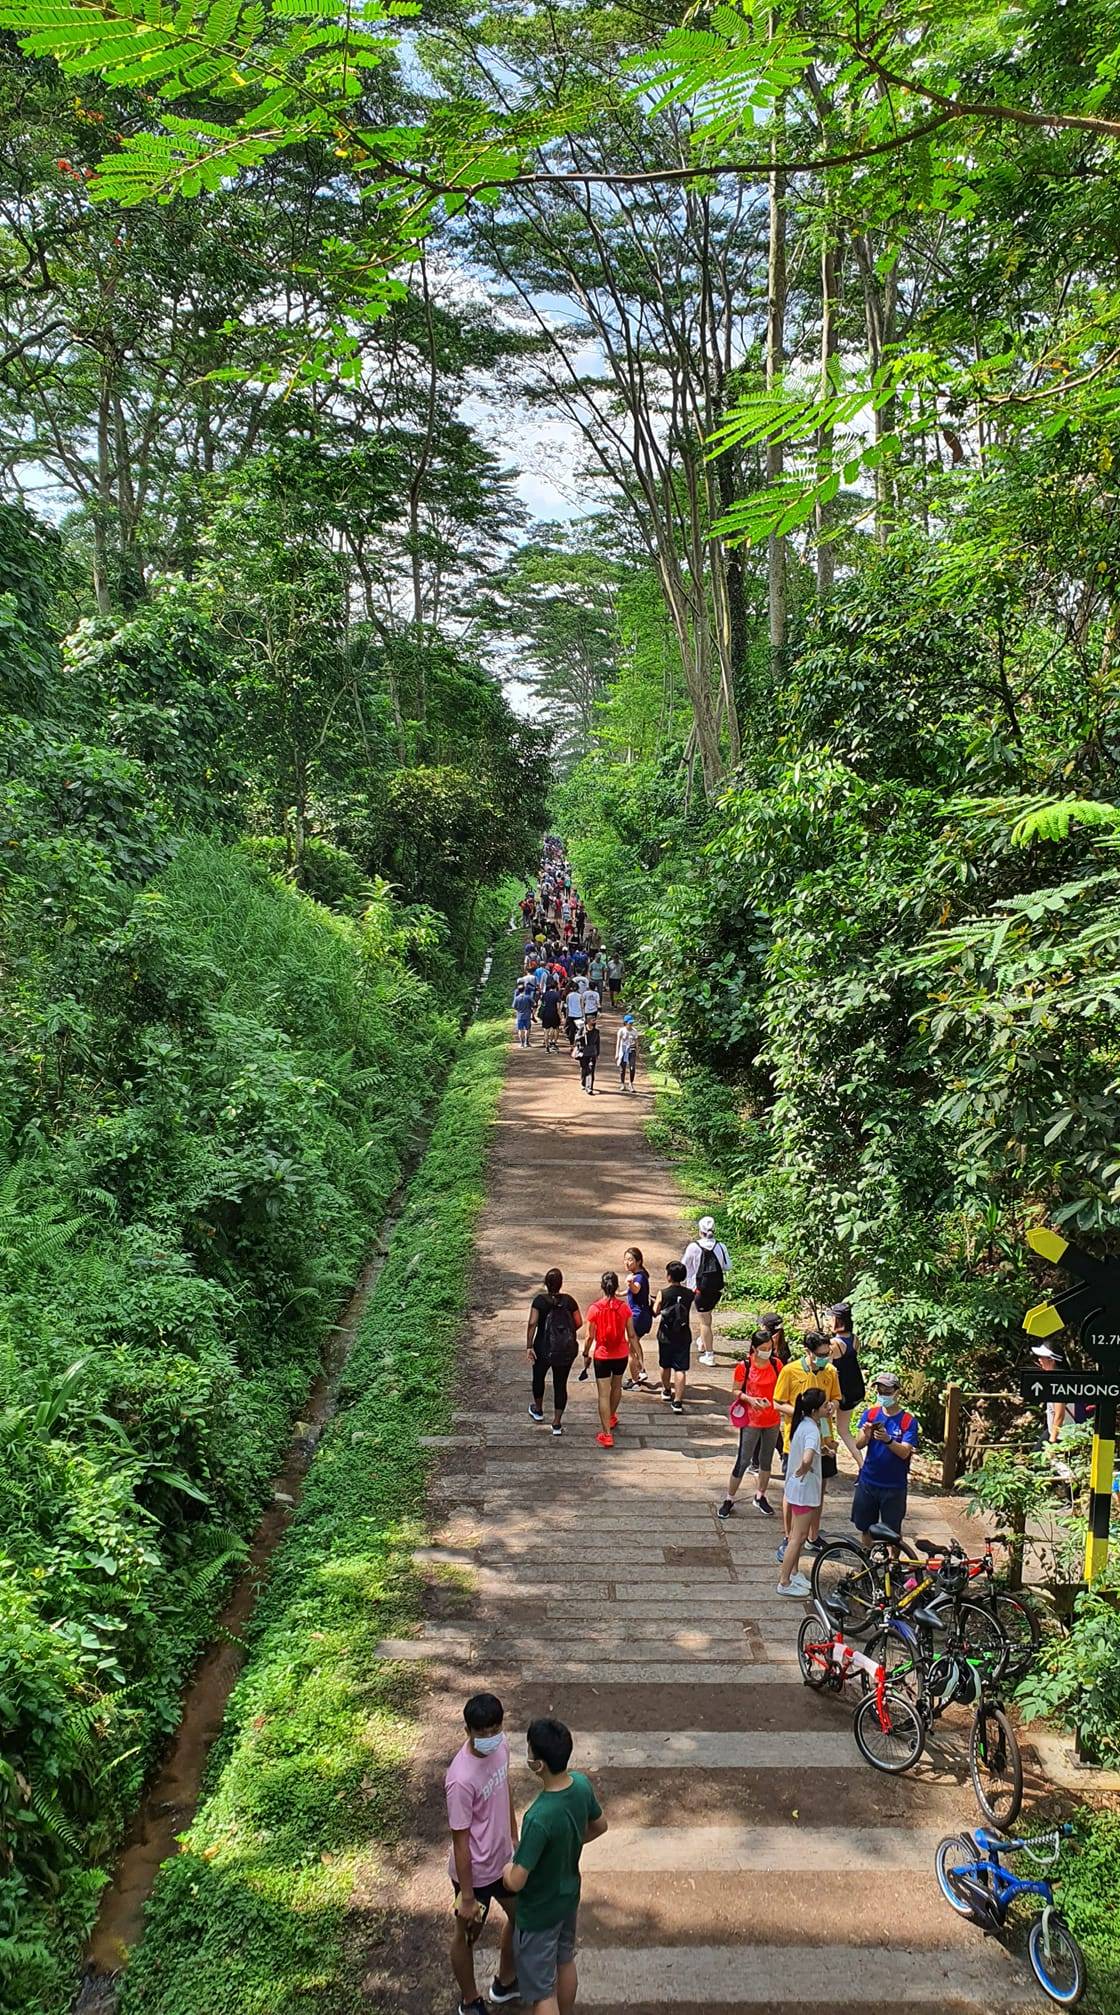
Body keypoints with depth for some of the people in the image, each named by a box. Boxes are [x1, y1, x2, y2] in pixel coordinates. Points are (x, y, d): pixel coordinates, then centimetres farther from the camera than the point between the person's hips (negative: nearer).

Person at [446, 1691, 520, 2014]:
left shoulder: (500, 1746, -14)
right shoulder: (461, 1780, -36)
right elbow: (460, 1842, -25)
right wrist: (467, 1896, -16)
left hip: (502, 1857, 7)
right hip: (475, 1871, -7)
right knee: (468, 1934, 20)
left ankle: (505, 1982, 52)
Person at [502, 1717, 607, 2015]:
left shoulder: (539, 1818, -40)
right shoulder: (581, 1784, -19)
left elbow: (516, 1882, -32)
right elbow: (599, 1827, 2)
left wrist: (507, 1868, -10)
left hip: (538, 1912, -7)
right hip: (568, 1896, 7)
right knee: (565, 1962, 31)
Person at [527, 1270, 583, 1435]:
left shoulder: (540, 1301, -10)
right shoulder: (569, 1300, -5)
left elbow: (532, 1324, -17)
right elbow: (579, 1323, 0)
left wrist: (529, 1346, -15)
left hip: (544, 1349, -1)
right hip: (566, 1351, 1)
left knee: (538, 1378, 24)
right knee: (561, 1384, 10)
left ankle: (538, 1411, 43)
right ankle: (557, 1424, 11)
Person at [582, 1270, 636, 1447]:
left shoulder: (595, 1308, -15)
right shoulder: (624, 1307, -10)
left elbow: (590, 1337, -10)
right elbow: (631, 1335, -4)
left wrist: (586, 1354, 6)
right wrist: (635, 1354, 11)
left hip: (602, 1356, -3)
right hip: (621, 1355, 3)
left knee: (603, 1394, 2)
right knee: (616, 1386, 27)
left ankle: (607, 1434, 0)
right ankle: (611, 1417, 48)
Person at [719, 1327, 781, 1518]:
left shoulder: (776, 1364, -4)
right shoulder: (744, 1366, -14)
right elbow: (737, 1392, -6)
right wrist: (749, 1399, -23)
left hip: (772, 1421, 4)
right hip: (751, 1422, -4)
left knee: (767, 1460, 17)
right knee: (743, 1461, 0)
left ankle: (760, 1497, 35)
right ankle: (729, 1500, 14)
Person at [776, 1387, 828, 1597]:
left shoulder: (802, 1423, 1)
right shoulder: (812, 1430, -27)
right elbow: (807, 1459, -43)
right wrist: (803, 1471, -24)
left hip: (795, 1487, 9)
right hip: (805, 1489, -9)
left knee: (797, 1534, 22)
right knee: (799, 1537, 3)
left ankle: (793, 1573, 35)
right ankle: (784, 1583, 12)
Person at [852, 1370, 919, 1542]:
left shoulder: (908, 1420, -9)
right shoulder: (870, 1413, 0)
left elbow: (904, 1452, -18)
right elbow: (859, 1444, -4)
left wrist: (888, 1439, -36)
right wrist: (866, 1435, -26)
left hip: (893, 1486, -3)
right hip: (868, 1481, 3)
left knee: (892, 1532, 5)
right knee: (864, 1526, 14)